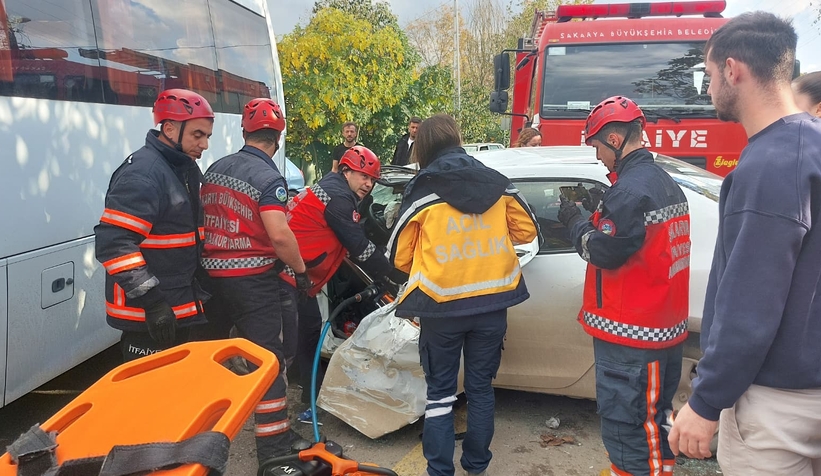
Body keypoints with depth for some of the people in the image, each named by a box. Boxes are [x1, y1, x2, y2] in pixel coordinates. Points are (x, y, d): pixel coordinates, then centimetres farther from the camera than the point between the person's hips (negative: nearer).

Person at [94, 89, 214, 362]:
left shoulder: (183, 170, 12)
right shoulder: (142, 175, -20)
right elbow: (113, 244, -27)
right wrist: (152, 300, -28)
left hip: (176, 310, 10)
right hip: (147, 318, -10)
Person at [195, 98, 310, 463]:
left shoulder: (215, 169, 9)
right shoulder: (268, 177, -13)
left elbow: (203, 219, 17)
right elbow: (279, 234, -23)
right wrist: (300, 269, -10)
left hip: (210, 275, 7)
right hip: (253, 279, -7)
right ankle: (273, 446, 8)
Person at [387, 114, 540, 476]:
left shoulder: (422, 189, -7)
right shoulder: (497, 182, 3)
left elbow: (401, 257, -1)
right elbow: (527, 229, 13)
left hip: (442, 306, -3)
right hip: (492, 303, 4)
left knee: (440, 392, 11)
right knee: (481, 387, 18)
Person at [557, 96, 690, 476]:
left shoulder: (630, 189, -19)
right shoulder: (666, 184, 13)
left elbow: (603, 251, -19)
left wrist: (575, 221, -3)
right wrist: (596, 215, 8)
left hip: (629, 333, -10)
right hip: (665, 326, 10)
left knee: (625, 420, 0)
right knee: (655, 415, 21)